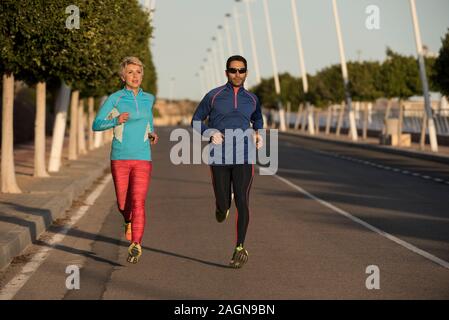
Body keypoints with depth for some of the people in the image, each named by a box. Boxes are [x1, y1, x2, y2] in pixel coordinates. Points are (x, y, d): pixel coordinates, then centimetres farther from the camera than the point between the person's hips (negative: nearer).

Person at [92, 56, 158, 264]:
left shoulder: (149, 99, 7)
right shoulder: (115, 98, -3)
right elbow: (96, 125, -5)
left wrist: (152, 134, 7)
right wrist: (116, 121, -23)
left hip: (142, 159, 0)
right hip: (120, 159, 0)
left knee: (138, 202, -15)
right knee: (123, 203, 10)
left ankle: (136, 246, -16)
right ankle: (129, 221, 45)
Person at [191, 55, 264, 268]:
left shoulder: (252, 99, 9)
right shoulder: (213, 96, 1)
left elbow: (257, 119, 29)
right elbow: (196, 121, 9)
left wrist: (259, 135, 8)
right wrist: (211, 133, -11)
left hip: (243, 158, 1)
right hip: (219, 159, 0)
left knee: (242, 203, -13)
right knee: (223, 205, 4)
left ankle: (240, 249, -3)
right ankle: (223, 205, 43)